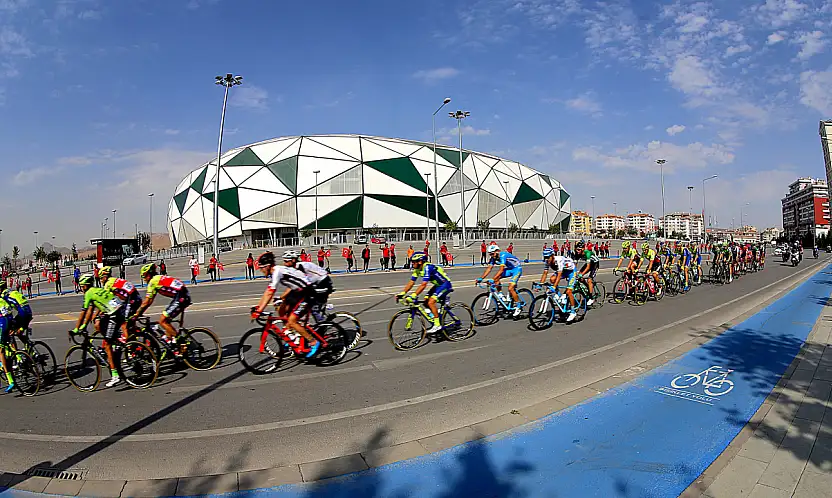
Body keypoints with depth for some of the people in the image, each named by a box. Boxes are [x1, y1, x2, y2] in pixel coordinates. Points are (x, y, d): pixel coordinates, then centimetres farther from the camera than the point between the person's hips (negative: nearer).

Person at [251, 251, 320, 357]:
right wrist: (257, 306, 12)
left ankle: (313, 342, 0)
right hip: (297, 291, 10)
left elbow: (270, 294, -25)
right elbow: (267, 292, 14)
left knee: (291, 321, -11)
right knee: (281, 311, 11)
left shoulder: (278, 272, -21)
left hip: (306, 293, -10)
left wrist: (259, 311, -24)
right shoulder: (274, 272, 8)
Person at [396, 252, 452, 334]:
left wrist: (413, 296, -40)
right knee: (426, 302, -1)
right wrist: (402, 293, -11)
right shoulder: (417, 269, -2)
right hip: (438, 285, 9)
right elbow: (411, 283, -2)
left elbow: (423, 285, -35)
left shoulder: (427, 268, -29)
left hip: (445, 284, -9)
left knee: (431, 302, -20)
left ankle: (437, 325, -12)